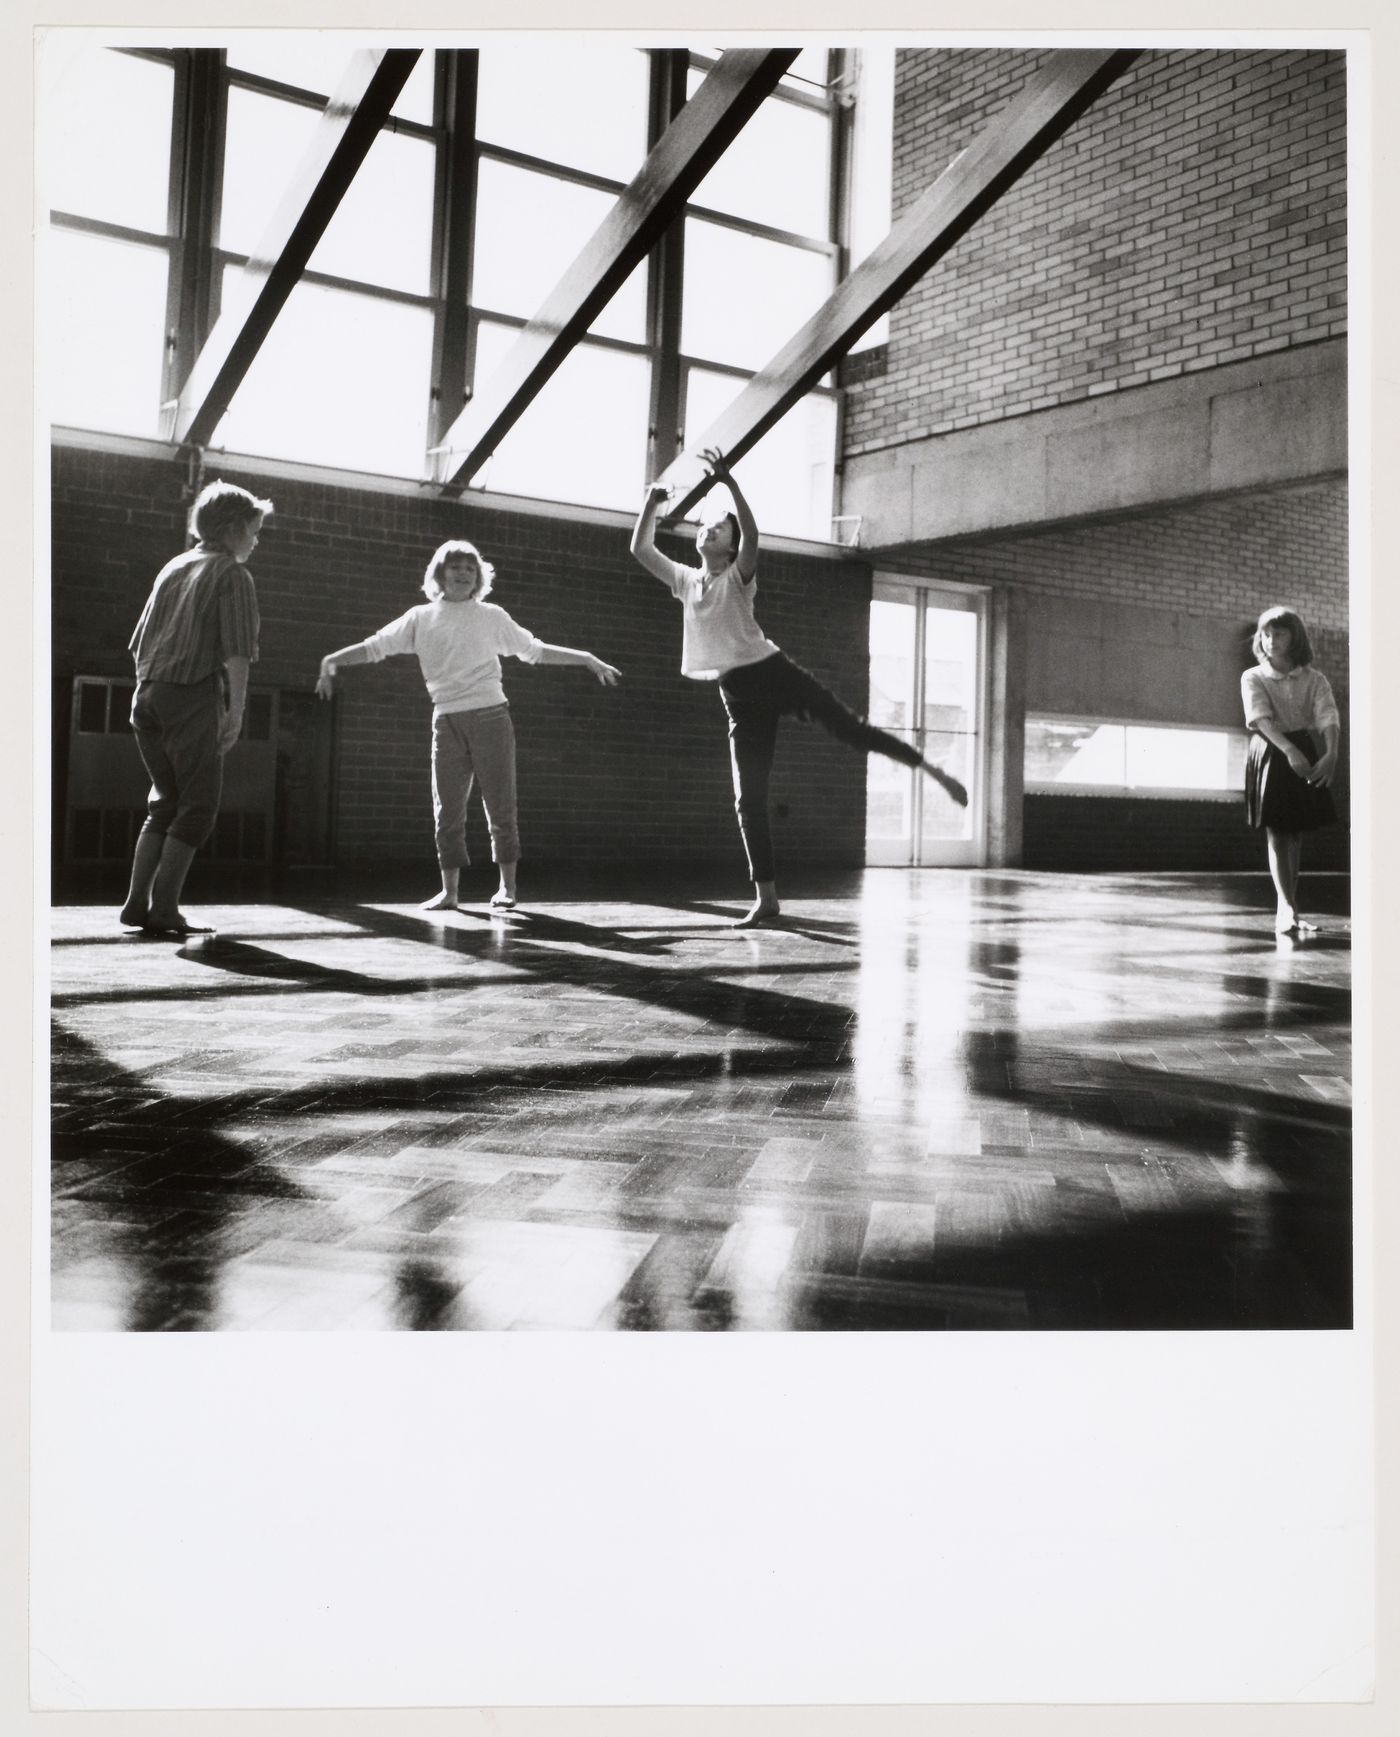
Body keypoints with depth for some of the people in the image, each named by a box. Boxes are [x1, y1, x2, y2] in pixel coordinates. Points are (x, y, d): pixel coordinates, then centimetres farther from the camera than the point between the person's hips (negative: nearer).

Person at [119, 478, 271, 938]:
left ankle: (137, 903, 10)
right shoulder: (232, 575, -3)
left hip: (147, 694, 7)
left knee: (166, 801, 15)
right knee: (198, 804, 0)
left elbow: (140, 643, 19)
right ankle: (163, 909, -5)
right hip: (193, 697, -7)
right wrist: (235, 712, -10)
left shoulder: (172, 568, 18)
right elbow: (236, 653, -12)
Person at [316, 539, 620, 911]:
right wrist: (333, 659, -10)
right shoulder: (421, 618, 9)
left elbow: (535, 650, 12)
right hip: (446, 722, 1)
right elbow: (375, 646, 4)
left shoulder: (491, 616, 8)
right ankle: (449, 890, 9)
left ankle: (507, 886, 9)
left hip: (490, 716, -1)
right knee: (447, 810, 2)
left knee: (500, 805, 0)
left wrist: (586, 658, 7)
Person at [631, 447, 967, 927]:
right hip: (738, 694, 3)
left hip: (773, 672, -3)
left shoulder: (738, 576, 0)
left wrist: (729, 483, -27)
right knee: (748, 800, -1)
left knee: (849, 728, -13)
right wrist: (651, 502, 3)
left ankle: (933, 771, 2)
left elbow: (753, 536, -20)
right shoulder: (684, 580, 13)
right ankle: (766, 898, 2)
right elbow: (641, 548, 11)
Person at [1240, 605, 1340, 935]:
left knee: (1295, 833, 7)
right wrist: (1290, 751, -31)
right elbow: (1262, 719, -16)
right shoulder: (1253, 678, 0)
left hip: (1307, 756, 2)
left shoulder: (1314, 680, 4)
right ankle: (1288, 908, -16)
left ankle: (1286, 909, 15)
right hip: (1271, 754, -2)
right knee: (1277, 832, -10)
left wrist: (1331, 754, -30)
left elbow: (1328, 718, -10)